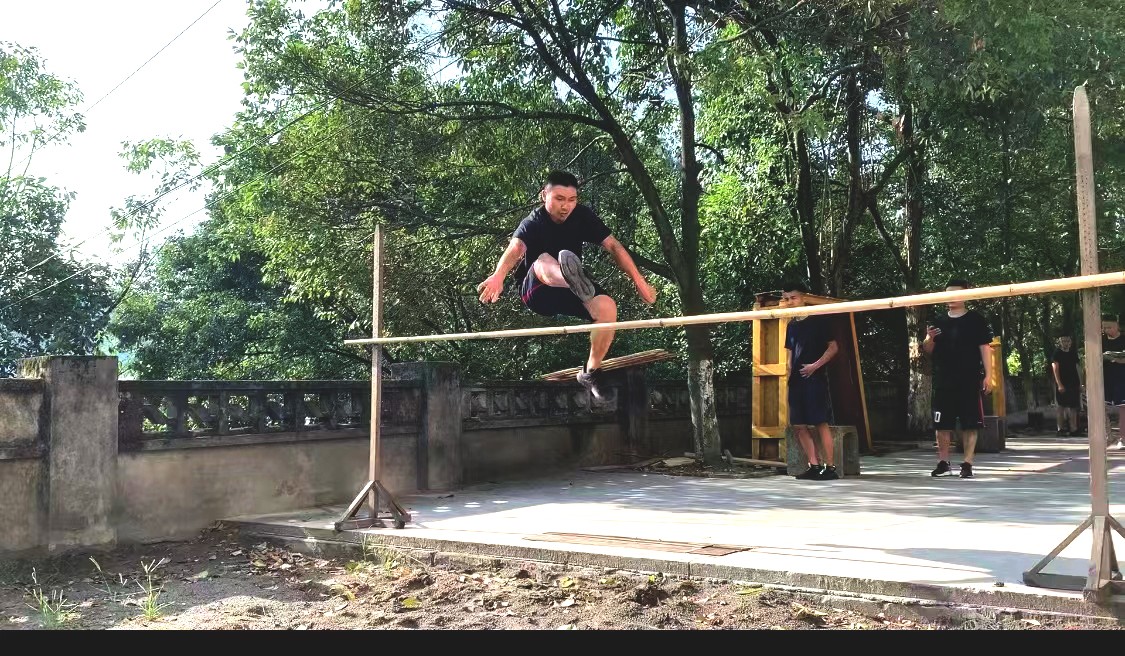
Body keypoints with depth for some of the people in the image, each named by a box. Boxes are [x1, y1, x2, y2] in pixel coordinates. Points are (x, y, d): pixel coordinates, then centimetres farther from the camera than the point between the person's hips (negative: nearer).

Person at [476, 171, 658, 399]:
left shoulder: (582, 215, -8)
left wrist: (638, 280, -15)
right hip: (537, 292, -4)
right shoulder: (532, 223, -20)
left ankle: (590, 372, -7)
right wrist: (498, 275, -62)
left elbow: (613, 246, -7)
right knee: (543, 260, -36)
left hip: (568, 292, 4)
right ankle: (576, 282, -73)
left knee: (607, 307, -26)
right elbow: (515, 248, -41)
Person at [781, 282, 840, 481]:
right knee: (798, 425, 4)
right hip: (796, 380, 7)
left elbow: (833, 347, -6)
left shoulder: (818, 319, -4)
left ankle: (830, 467, -7)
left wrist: (815, 365, -15)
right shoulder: (791, 325, 15)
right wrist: (789, 365, 5)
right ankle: (814, 466, 10)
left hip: (814, 378, -7)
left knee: (820, 423, -10)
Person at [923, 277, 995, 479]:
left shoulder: (975, 319, 1)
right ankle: (943, 462, 15)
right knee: (942, 423, 4)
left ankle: (967, 464, 6)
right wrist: (929, 338, -9)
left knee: (970, 423, -1)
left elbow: (984, 348, -2)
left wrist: (988, 375, -8)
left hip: (969, 380, -3)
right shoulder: (939, 321, 10)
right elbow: (928, 350, 14)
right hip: (943, 381, 3)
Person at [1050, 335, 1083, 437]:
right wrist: (1059, 384, -17)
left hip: (1074, 384, 6)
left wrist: (1080, 383, 11)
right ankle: (1060, 429, -1)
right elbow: (1055, 369, -9)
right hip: (1062, 385, -6)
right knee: (1061, 407, -4)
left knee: (1073, 407, 6)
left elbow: (1077, 369, 17)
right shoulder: (1056, 353, -3)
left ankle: (1074, 430, 10)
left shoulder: (1073, 353, 14)